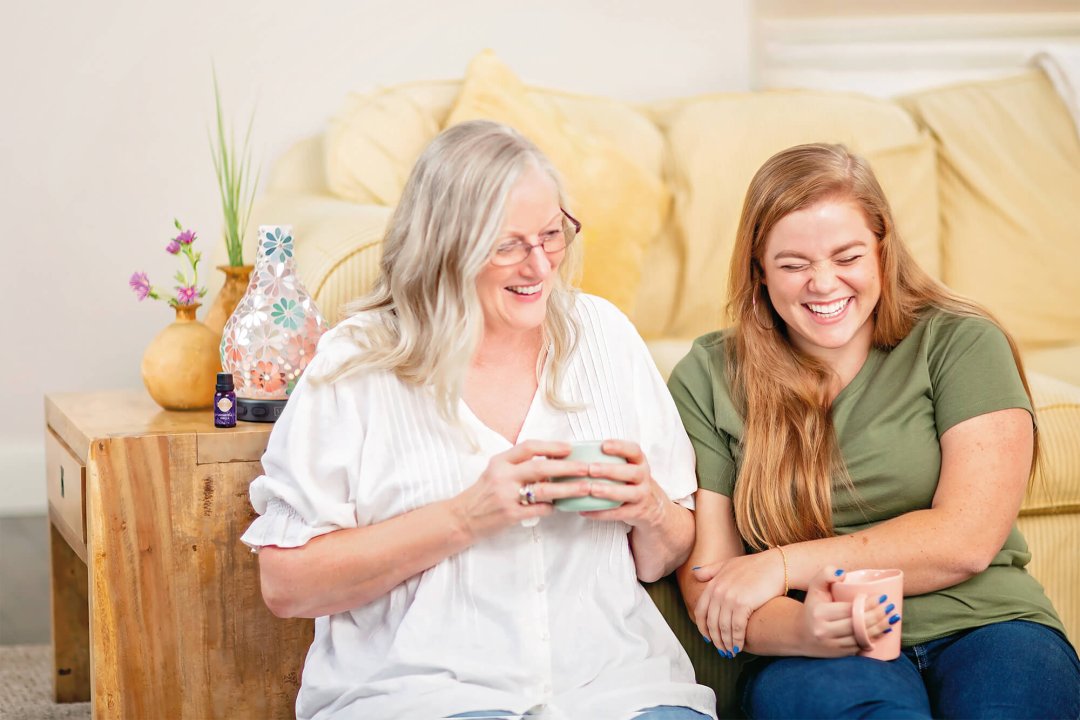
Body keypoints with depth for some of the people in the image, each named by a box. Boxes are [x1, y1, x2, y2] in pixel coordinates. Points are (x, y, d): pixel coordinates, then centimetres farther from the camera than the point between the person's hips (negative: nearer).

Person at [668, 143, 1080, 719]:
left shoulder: (960, 343, 5)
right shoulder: (707, 379, 7)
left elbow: (969, 537, -6)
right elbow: (705, 578, 2)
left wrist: (783, 566, -9)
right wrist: (800, 627, -20)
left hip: (983, 627, 1)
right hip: (819, 651, -1)